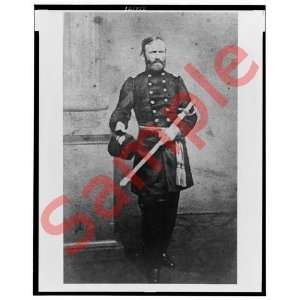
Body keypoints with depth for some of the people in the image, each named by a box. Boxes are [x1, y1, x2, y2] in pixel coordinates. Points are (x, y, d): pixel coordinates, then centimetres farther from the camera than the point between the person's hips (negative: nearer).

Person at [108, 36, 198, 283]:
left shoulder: (176, 82, 12)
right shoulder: (133, 84, 7)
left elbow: (191, 114, 6)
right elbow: (120, 112, -2)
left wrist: (176, 129, -13)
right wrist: (120, 127, -24)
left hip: (173, 152, 3)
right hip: (147, 151, -2)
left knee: (170, 208, 11)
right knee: (150, 209, -2)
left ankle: (162, 251, 32)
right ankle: (153, 262, 12)